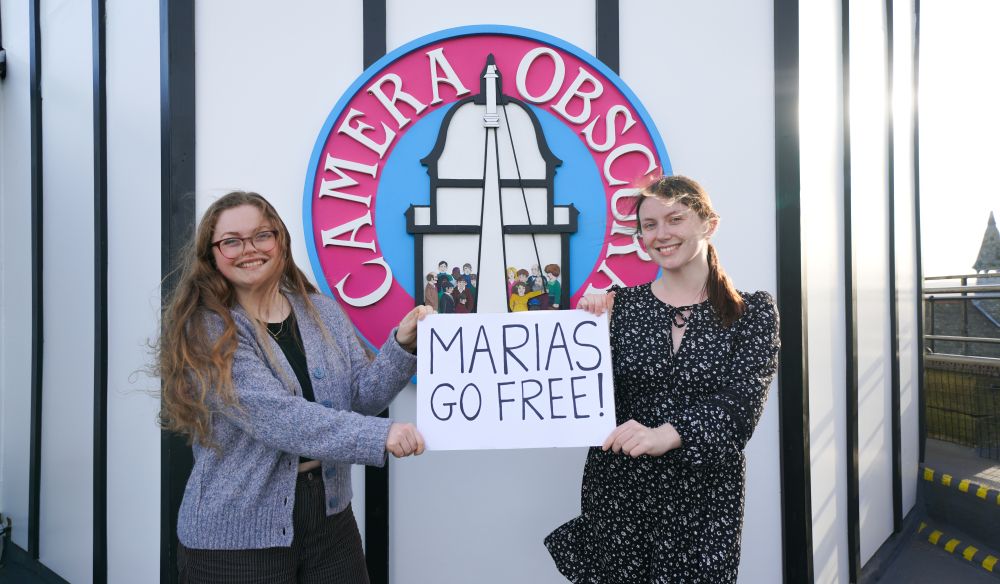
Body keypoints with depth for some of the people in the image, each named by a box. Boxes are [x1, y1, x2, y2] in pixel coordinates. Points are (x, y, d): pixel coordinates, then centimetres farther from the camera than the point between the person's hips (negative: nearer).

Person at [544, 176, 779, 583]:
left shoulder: (753, 312, -2)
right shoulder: (621, 304, 0)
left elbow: (739, 402, -16)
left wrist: (665, 436, -32)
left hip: (704, 497, -1)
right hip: (616, 490, 1)